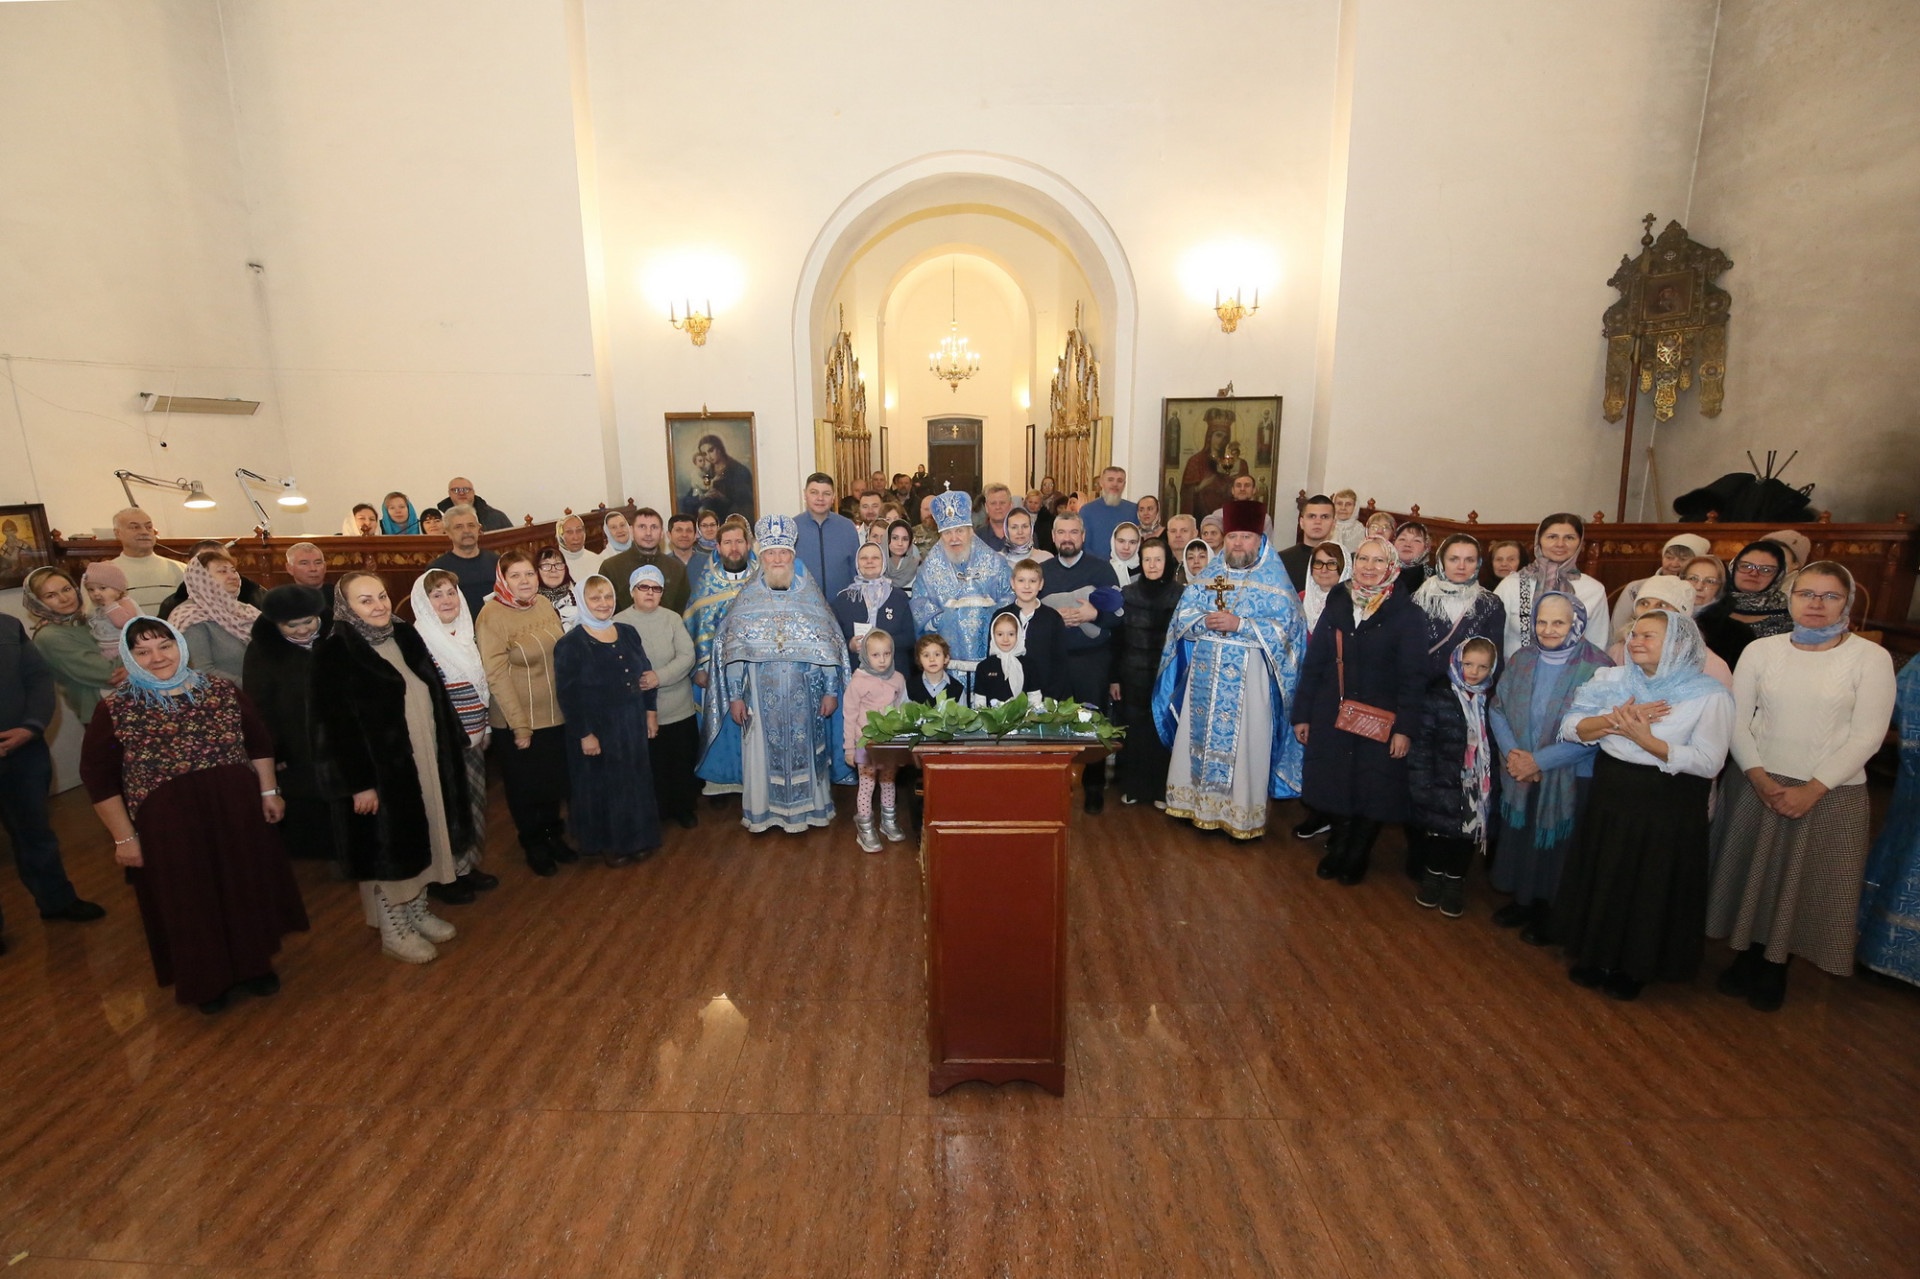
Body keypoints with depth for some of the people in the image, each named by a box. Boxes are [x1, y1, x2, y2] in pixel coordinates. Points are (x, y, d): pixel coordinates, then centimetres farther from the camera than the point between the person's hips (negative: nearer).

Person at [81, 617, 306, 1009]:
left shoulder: (223, 692, 0)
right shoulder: (114, 711, -5)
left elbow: (259, 743, 8)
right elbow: (98, 778, -3)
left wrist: (268, 792, 5)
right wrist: (124, 837, -5)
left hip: (237, 812, 2)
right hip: (167, 827, -2)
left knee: (248, 887, 12)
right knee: (188, 902, 11)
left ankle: (254, 964, 33)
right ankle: (207, 980, 32)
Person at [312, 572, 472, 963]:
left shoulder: (406, 637, 4)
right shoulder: (334, 653, -14)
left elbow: (437, 695, 11)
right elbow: (336, 726, -16)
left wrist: (452, 748, 10)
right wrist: (358, 782, -18)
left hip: (426, 763, 6)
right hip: (380, 770, -6)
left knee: (420, 842, 17)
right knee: (387, 850, 7)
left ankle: (418, 912, 34)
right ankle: (392, 932, 23)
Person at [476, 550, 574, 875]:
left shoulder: (543, 604, 1)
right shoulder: (492, 616, -17)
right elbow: (496, 675, -18)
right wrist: (520, 725, -17)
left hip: (556, 714, 5)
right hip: (518, 721, -5)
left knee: (556, 780, 17)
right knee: (525, 787, 13)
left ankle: (553, 834, 38)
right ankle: (533, 844, 34)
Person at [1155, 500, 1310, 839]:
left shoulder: (1275, 581, -1)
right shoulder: (1209, 575, 10)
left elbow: (1284, 627, -10)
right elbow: (1182, 615, 6)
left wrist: (1239, 624, -20)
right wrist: (1205, 621, -15)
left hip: (1248, 679, -4)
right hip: (1205, 676, 4)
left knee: (1244, 743, 1)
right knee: (1199, 735, 9)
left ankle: (1243, 815, 13)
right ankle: (1199, 803, 24)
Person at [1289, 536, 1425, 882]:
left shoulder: (1408, 614, -7)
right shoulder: (1337, 604, 4)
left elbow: (1413, 676, -9)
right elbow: (1313, 663, 4)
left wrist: (1404, 728, -14)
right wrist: (1302, 714, 2)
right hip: (1332, 717, 3)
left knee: (1371, 791, 10)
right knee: (1333, 786, 11)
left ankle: (1357, 857, 33)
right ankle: (1337, 850, 34)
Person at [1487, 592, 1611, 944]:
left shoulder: (1597, 668, -15)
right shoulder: (1522, 659, 1)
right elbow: (1497, 708, 2)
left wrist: (1540, 761, -18)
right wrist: (1511, 753, -12)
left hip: (1570, 779, -4)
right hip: (1519, 774, 4)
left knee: (1555, 847, 9)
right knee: (1519, 839, 15)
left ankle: (1549, 916, 29)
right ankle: (1521, 902, 35)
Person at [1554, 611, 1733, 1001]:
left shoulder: (1710, 696, -11)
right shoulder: (1613, 680, 0)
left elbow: (1708, 763, -17)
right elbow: (1570, 727, -4)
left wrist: (1645, 739, -24)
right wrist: (1614, 720, -20)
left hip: (1669, 808, -3)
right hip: (1610, 795, 4)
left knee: (1651, 888, 11)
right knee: (1601, 879, 14)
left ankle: (1634, 967, 32)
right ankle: (1594, 956, 33)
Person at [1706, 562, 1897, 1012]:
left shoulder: (1871, 658, -5)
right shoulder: (1761, 650, 0)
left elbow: (1867, 735, -9)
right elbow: (1737, 720, -1)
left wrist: (1812, 789, -15)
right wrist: (1758, 776, -12)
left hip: (1831, 795, -1)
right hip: (1759, 786, 2)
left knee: (1803, 885, 9)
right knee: (1752, 876, 11)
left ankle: (1775, 969, 29)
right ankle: (1748, 958, 30)